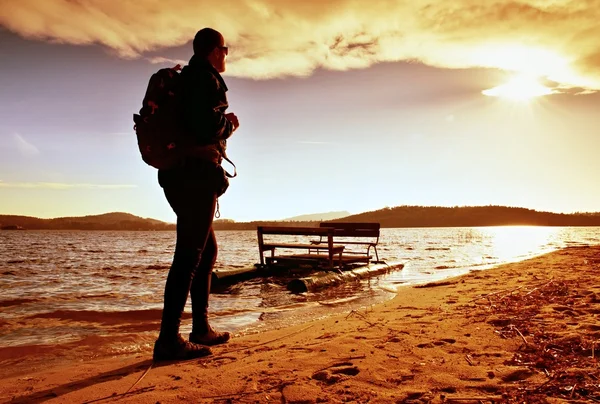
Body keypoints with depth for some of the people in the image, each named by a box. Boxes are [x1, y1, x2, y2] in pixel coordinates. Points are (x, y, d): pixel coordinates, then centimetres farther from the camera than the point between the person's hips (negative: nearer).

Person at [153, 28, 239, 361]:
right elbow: (206, 127, -21)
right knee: (190, 254, -10)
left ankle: (201, 329, 22)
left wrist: (222, 123, 21)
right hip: (197, 174, -10)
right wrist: (229, 125, -1)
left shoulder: (187, 78, 23)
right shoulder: (208, 78, -6)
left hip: (180, 174, 10)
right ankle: (169, 340, -9)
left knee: (207, 250, 15)